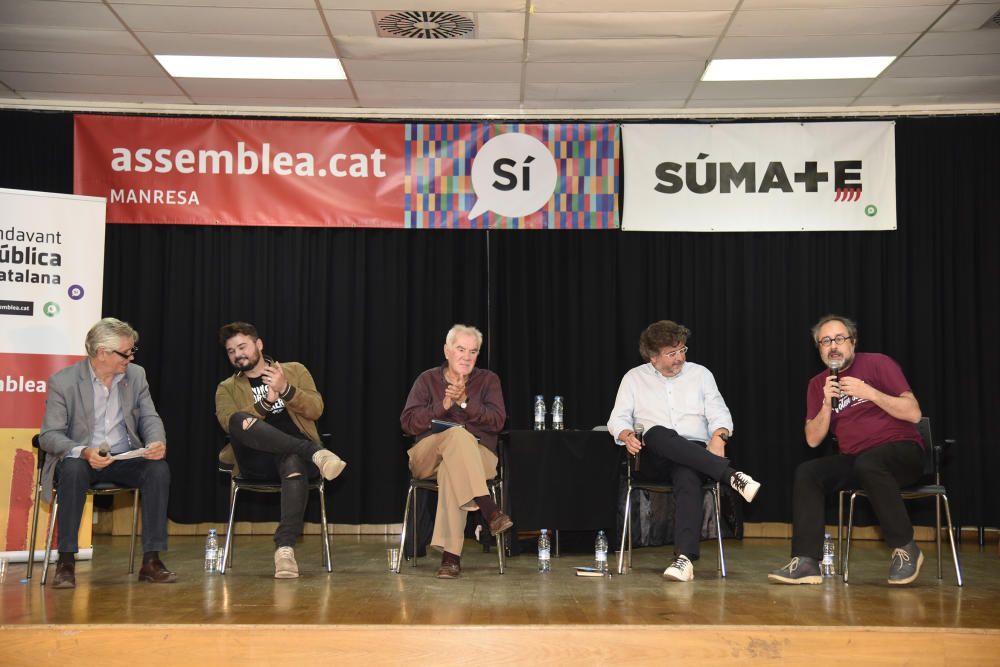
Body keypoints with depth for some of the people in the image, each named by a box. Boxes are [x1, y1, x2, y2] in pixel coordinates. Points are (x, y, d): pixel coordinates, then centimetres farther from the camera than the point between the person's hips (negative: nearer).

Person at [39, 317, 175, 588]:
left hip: (125, 458, 3)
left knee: (159, 468, -26)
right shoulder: (63, 382, -8)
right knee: (74, 469, -37)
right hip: (80, 458, -3)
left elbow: (149, 418, 5)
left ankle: (151, 560, -21)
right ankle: (66, 561, -26)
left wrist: (157, 442, -20)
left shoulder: (136, 375, 4)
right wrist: (84, 452, -31)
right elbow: (49, 436, -11)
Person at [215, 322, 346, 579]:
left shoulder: (294, 370, 19)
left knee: (293, 462, -39)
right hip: (256, 463, 1)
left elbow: (316, 409, 4)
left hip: (295, 454, -1)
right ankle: (315, 451, -37)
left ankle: (285, 547, -45)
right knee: (239, 420, -31)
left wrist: (286, 390, -11)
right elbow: (229, 422, -3)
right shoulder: (227, 388, 19)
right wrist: (266, 402, -16)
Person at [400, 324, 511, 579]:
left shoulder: (488, 380, 13)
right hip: (428, 457, 0)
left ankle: (451, 555, -43)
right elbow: (408, 422, -1)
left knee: (450, 471, -38)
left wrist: (465, 402, -18)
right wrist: (442, 406, -15)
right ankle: (489, 510, -45)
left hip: (477, 456, 0)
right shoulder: (428, 379, 12)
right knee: (458, 435, -36)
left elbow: (497, 421, -4)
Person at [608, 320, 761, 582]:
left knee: (687, 475, -38)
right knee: (658, 434, -38)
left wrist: (718, 437, -10)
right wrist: (627, 435, -12)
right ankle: (731, 476, -40)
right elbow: (618, 418, 12)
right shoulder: (634, 378, 17)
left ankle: (684, 557, -50)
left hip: (695, 453, 0)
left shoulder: (700, 374, 19)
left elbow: (720, 414, 13)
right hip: (654, 459, 0)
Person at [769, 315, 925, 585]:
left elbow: (913, 413, -10)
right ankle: (806, 562, -22)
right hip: (853, 460, 5)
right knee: (806, 473, -19)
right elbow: (813, 440, 4)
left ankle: (905, 549, -21)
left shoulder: (877, 364, -3)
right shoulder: (817, 384, 10)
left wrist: (869, 393, -19)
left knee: (868, 463, -37)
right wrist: (827, 404, -11)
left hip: (902, 451, -5)